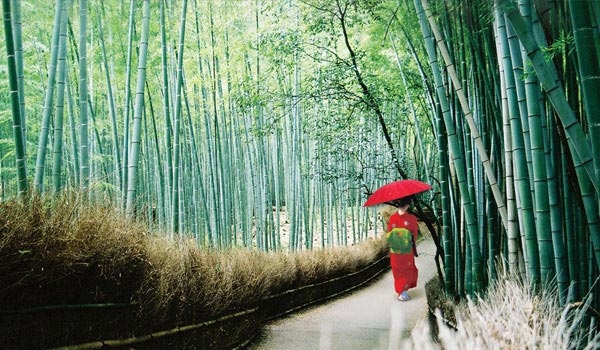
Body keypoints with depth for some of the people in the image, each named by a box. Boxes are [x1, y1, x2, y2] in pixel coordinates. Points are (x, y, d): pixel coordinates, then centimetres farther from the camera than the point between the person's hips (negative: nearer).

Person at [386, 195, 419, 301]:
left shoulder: (392, 218, -9)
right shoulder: (412, 218, -14)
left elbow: (388, 234, -2)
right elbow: (415, 235, -4)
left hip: (394, 252, 2)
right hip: (408, 252, -2)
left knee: (398, 271, 15)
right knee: (407, 270, 13)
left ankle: (400, 292, 22)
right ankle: (404, 292, 8)